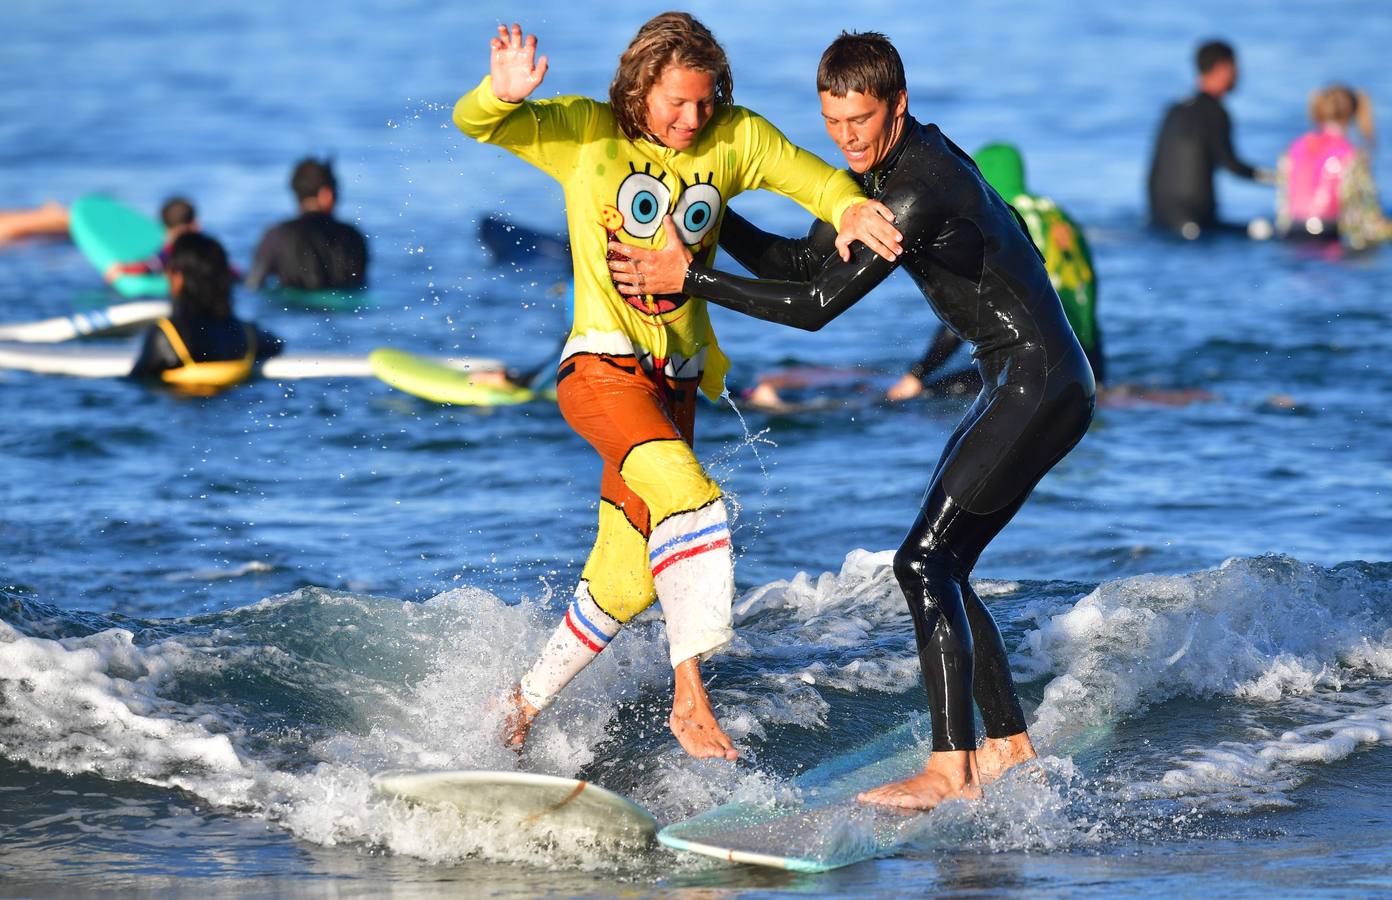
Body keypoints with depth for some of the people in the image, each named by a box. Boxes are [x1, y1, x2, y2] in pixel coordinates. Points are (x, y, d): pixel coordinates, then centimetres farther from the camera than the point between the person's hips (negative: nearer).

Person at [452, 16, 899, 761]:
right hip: (601, 365, -5)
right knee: (687, 494, -30)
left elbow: (806, 174, -3)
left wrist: (849, 207, -26)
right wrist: (504, 94, -34)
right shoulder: (584, 133, -5)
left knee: (624, 582, 11)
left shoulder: (733, 139, 3)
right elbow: (476, 125, -10)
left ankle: (527, 701, 32)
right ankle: (689, 694, -31)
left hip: (674, 382, 5)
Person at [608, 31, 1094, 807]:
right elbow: (802, 263, 15)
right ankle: (1009, 746, 19)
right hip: (1020, 387, 10)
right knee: (941, 566, 12)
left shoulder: (920, 192, -23)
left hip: (1042, 386, -10)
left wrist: (690, 277, -19)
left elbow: (817, 306, -22)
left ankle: (951, 771, -20)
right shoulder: (881, 165, 9)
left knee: (925, 560, -16)